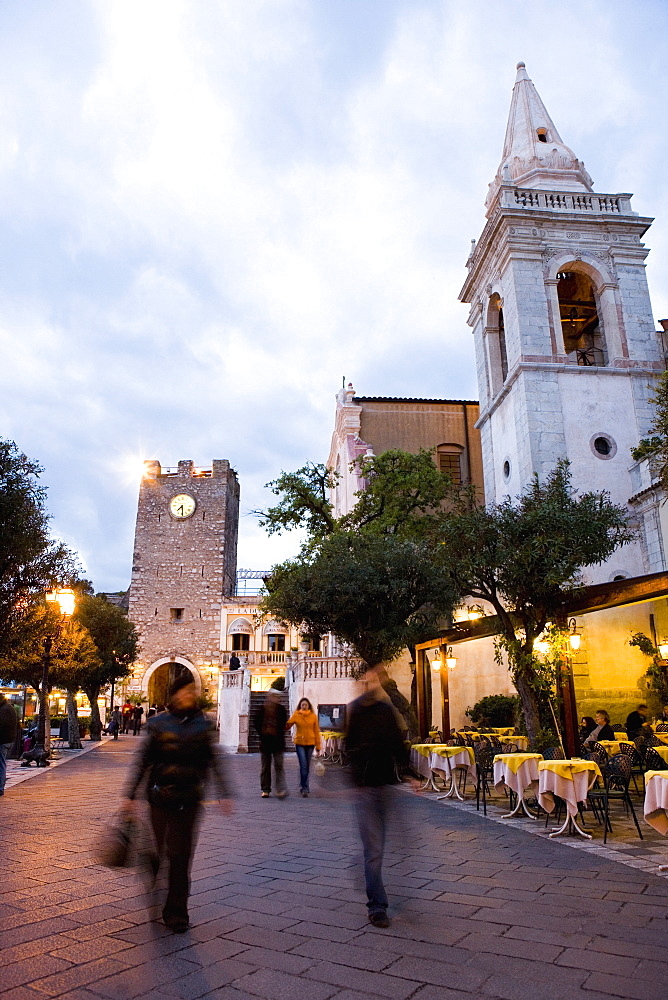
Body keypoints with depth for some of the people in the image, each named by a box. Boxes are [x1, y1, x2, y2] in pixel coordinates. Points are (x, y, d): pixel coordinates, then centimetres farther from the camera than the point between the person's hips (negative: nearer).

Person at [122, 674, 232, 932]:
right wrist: (130, 795, 1)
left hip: (189, 800, 0)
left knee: (181, 855, 0)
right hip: (160, 797, 0)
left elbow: (215, 762, 5)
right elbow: (140, 761, 4)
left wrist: (224, 794, 0)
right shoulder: (157, 725, 0)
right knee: (157, 850, 6)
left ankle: (176, 913, 15)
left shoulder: (203, 726, 3)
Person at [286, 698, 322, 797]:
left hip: (310, 744, 2)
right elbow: (287, 726, -5)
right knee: (303, 766, -10)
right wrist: (287, 724, -29)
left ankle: (303, 786, 26)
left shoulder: (313, 716, 3)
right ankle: (304, 789, -5)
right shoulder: (295, 715, 1)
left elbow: (316, 731, 6)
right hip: (299, 743, -2)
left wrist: (318, 746, 5)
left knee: (307, 767, 10)